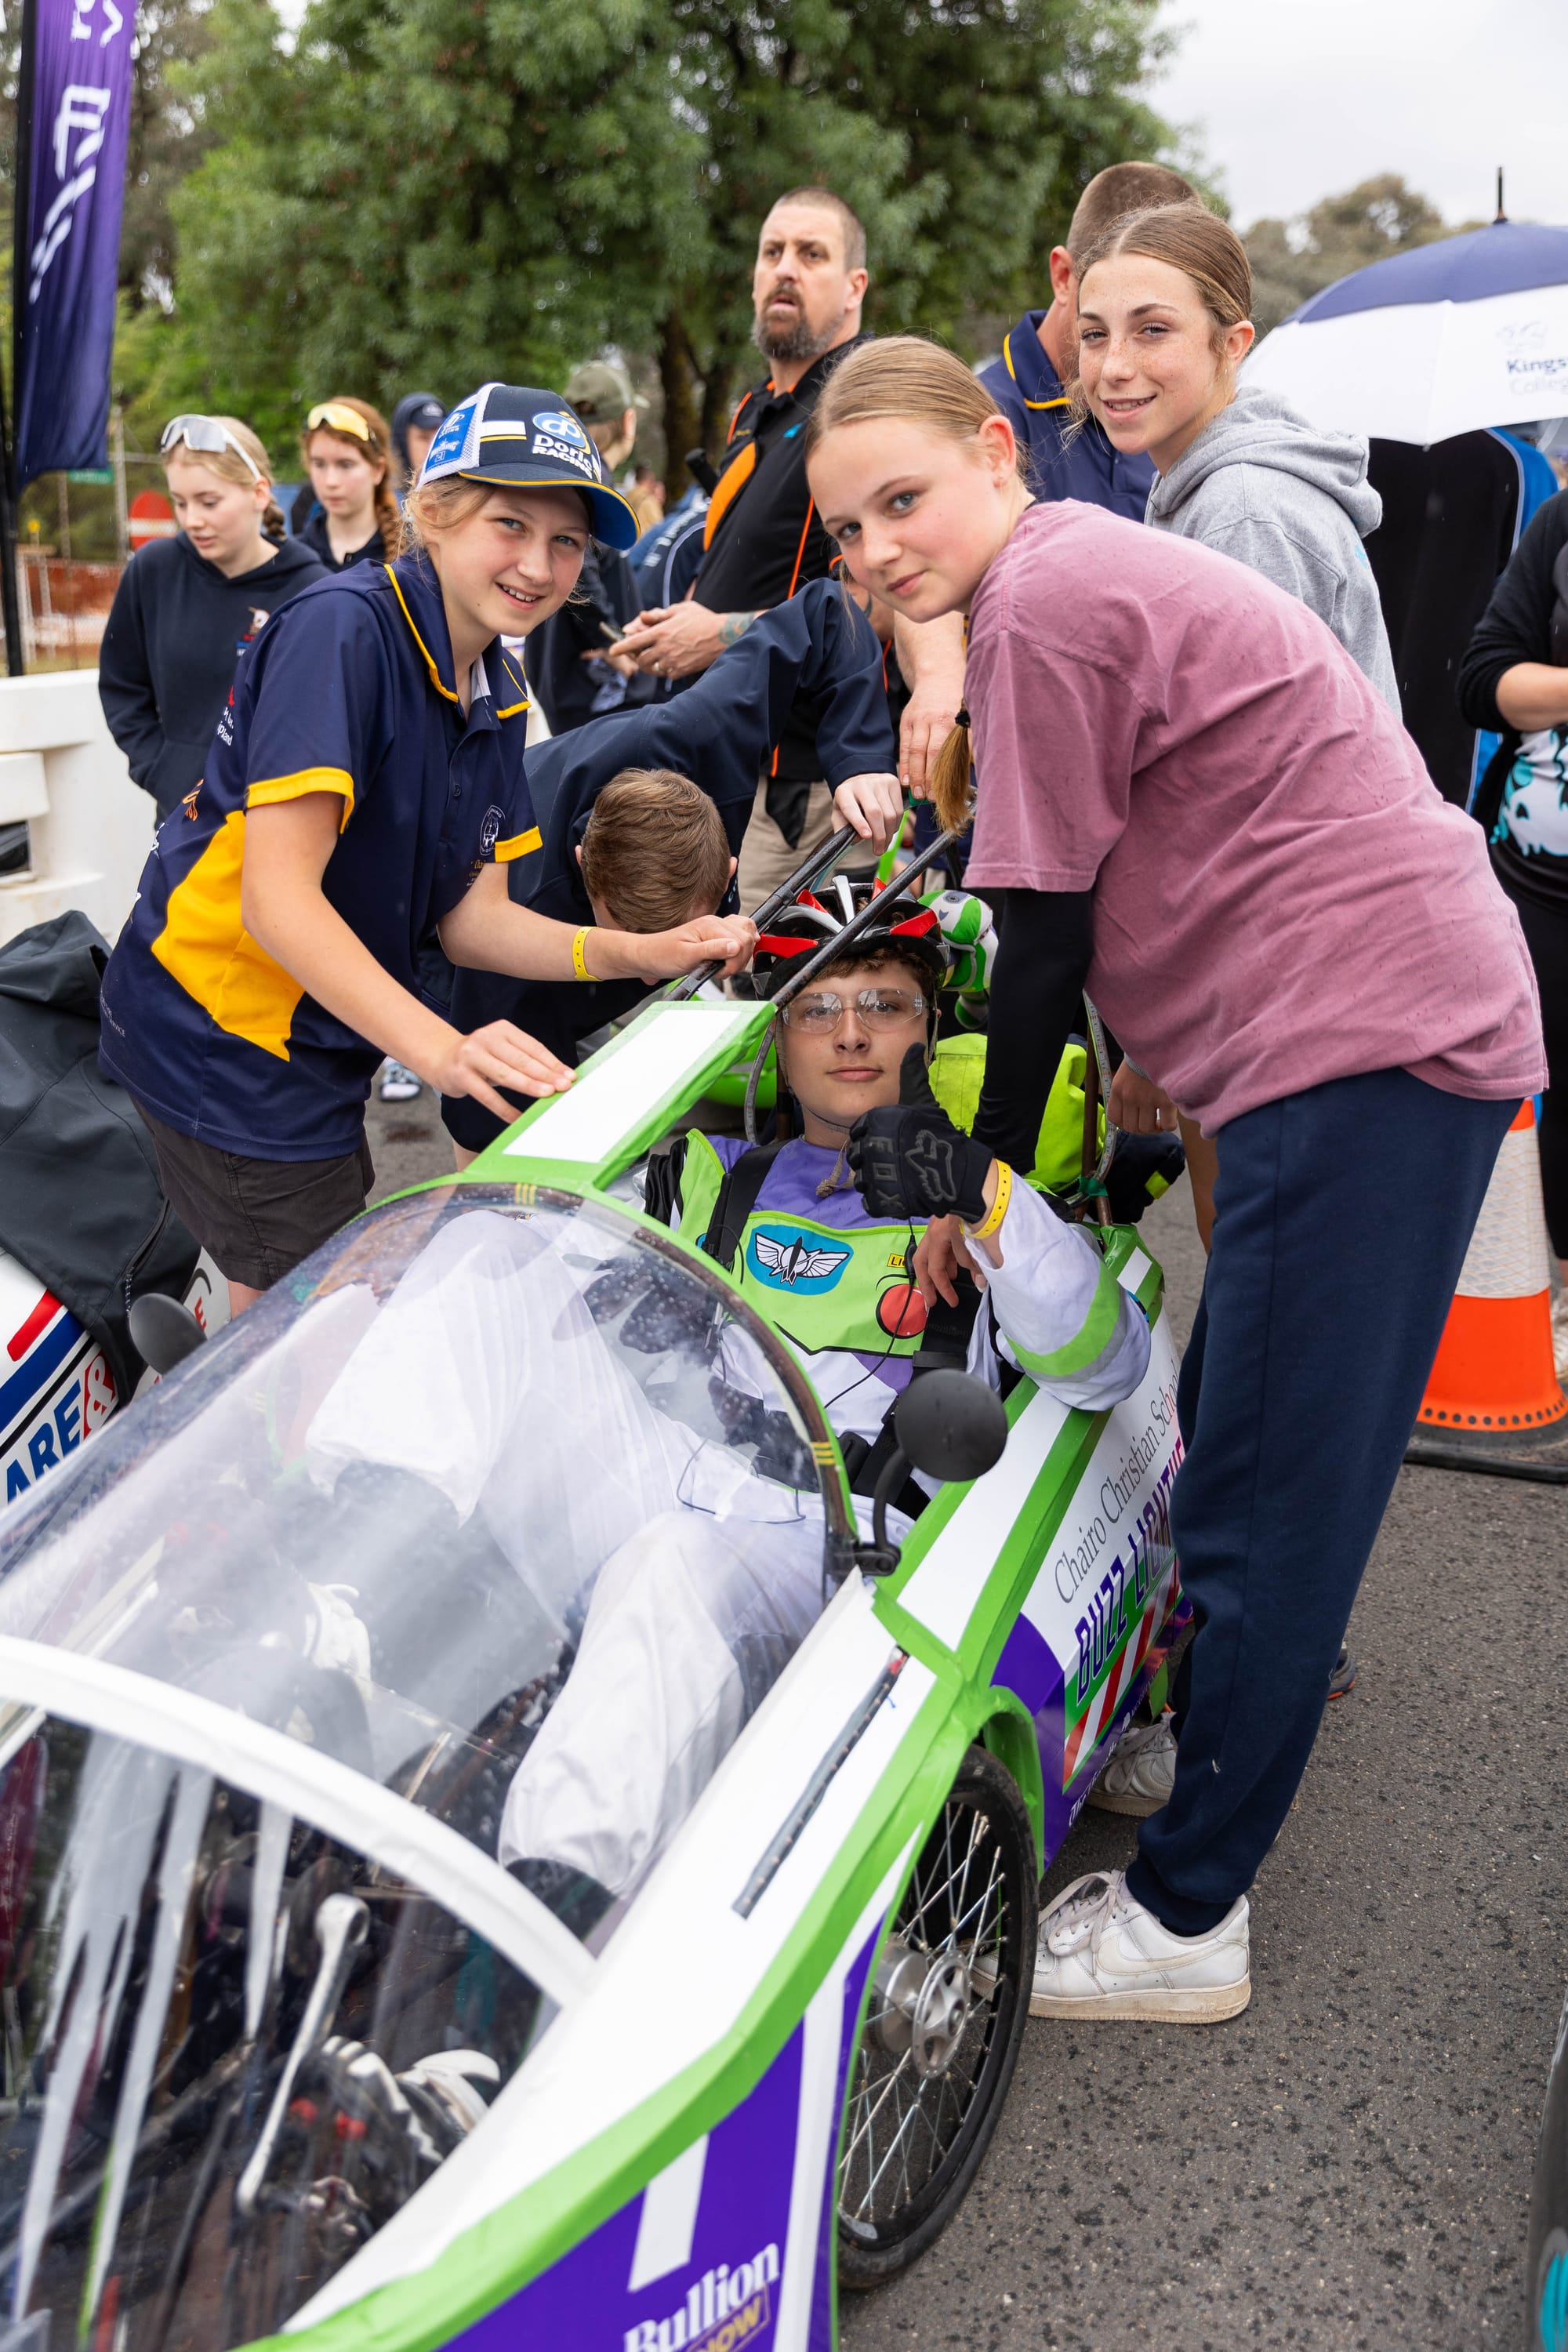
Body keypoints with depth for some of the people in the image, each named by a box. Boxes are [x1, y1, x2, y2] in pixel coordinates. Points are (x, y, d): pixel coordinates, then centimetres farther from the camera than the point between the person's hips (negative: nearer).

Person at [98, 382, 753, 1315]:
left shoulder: (498, 694, 6)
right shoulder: (342, 627, -20)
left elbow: (470, 918, 3)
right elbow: (278, 897, -27)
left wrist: (647, 952, -11)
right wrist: (440, 1046, -37)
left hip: (319, 1050, 8)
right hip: (227, 1037, -8)